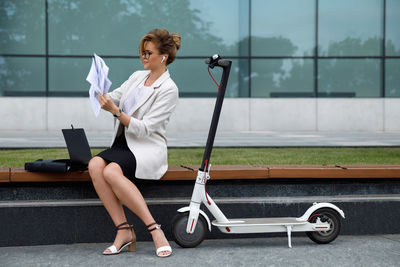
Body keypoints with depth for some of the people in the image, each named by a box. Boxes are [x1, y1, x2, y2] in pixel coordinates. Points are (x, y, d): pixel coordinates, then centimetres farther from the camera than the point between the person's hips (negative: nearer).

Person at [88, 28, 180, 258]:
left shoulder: (168, 89, -7)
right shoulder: (137, 77, 16)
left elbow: (144, 128, -14)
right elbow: (113, 98, 11)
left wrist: (116, 111, -22)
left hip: (148, 148, -6)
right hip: (122, 144, 6)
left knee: (111, 171, -34)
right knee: (95, 165, -26)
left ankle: (154, 228, -26)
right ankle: (123, 230, -22)